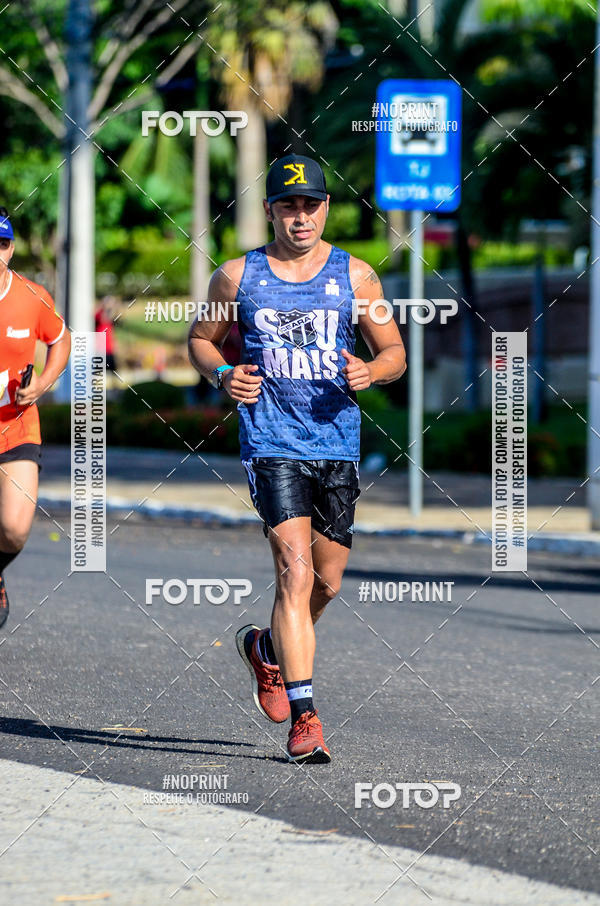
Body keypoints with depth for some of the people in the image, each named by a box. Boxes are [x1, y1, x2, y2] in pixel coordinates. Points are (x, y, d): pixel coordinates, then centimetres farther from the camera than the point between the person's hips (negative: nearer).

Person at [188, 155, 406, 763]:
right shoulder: (237, 276, 3)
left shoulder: (355, 276, 5)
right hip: (270, 440, -3)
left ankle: (266, 648, 43)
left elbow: (395, 352, 10)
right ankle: (304, 718, -18)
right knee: (295, 572, -17)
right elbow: (200, 340, 15)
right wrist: (223, 375, -6)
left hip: (338, 444, 3)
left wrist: (372, 371, -12)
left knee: (326, 582, 11)